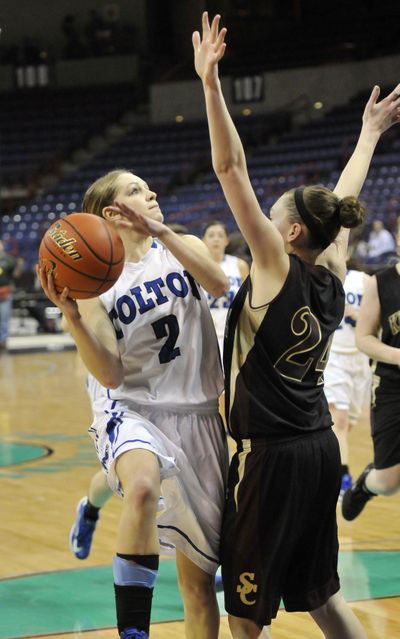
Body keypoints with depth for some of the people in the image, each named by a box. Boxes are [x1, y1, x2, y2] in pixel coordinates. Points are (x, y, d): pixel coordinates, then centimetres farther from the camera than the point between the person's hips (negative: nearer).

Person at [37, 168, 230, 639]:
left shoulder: (182, 247, 7)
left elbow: (219, 284, -16)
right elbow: (109, 374, -10)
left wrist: (160, 231, -24)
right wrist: (71, 315, -24)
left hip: (196, 414, 3)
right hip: (132, 411, -3)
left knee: (198, 576, 6)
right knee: (143, 485, -40)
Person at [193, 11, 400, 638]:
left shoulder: (278, 267, -12)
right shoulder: (333, 275, 4)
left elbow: (231, 170, -18)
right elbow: (342, 200, 22)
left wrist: (211, 83, -21)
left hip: (272, 457, -8)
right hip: (320, 449, 8)